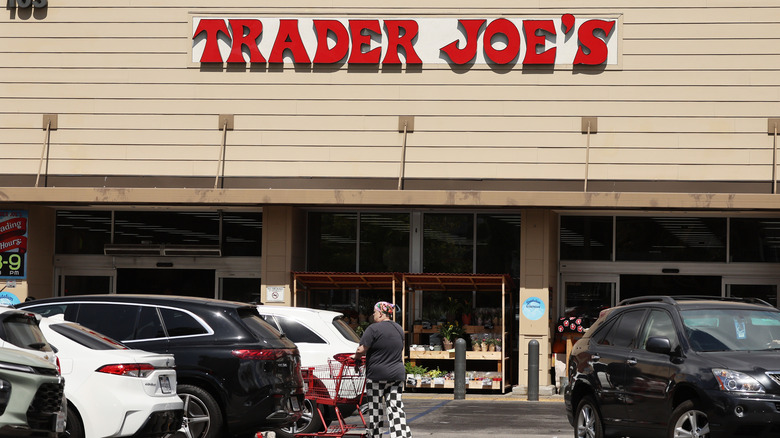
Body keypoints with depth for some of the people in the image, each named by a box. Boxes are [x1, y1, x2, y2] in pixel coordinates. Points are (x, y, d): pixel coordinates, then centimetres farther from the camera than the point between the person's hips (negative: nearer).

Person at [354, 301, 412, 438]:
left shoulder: (374, 329, -13)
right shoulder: (399, 329, 11)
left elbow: (361, 350, -14)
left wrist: (356, 358, 6)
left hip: (377, 374, -6)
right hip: (397, 374, 6)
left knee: (375, 406, 6)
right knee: (395, 407, 4)